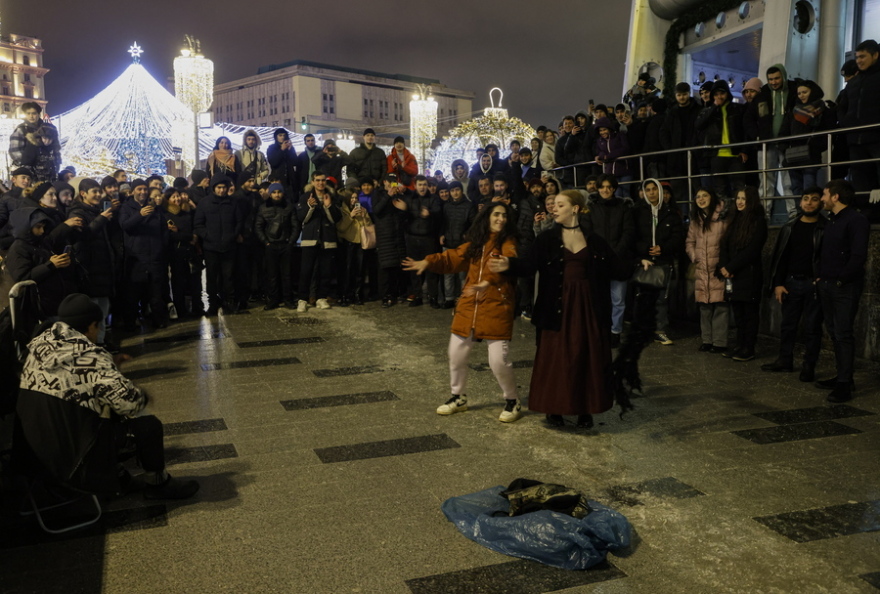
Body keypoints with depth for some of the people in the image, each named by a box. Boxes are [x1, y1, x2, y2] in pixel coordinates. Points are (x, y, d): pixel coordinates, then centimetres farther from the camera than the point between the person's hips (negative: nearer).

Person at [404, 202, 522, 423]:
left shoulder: (508, 243, -7)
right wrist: (429, 262, 3)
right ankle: (459, 397, 32)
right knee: (456, 354, 12)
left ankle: (512, 401, 15)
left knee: (498, 360, -9)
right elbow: (454, 257, 19)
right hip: (469, 306, 6)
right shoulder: (475, 243, 13)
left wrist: (489, 281, -45)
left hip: (496, 308, -6)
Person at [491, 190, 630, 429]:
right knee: (555, 355, 1)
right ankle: (554, 408, 15)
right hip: (558, 305, -1)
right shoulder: (547, 238, 0)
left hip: (587, 305, 1)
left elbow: (617, 269, 8)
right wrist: (510, 264, -30)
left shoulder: (594, 240, 5)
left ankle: (585, 409, 18)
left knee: (587, 356, 5)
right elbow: (529, 264, -14)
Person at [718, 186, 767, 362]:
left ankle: (749, 349, 5)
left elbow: (751, 250, -13)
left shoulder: (758, 222, -6)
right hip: (733, 274, 6)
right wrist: (723, 266, -6)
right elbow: (725, 245, 10)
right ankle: (740, 346, 17)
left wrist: (731, 268, -13)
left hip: (749, 274, -6)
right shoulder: (735, 220, 16)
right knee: (738, 312, 10)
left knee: (750, 312, 0)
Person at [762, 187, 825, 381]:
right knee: (787, 325, 11)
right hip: (791, 282, 4)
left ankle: (809, 366, 11)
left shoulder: (825, 228, -3)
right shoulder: (790, 227, 7)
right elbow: (779, 256, 7)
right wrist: (778, 283, 1)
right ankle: (785, 360, 22)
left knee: (812, 327, 3)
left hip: (814, 284, -4)